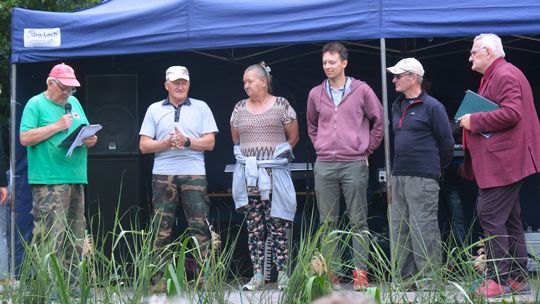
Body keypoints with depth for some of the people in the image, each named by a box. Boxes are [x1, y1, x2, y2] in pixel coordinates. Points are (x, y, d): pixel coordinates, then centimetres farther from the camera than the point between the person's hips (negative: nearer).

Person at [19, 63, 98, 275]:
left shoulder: (74, 103, 18)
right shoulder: (36, 104, -1)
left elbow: (86, 132, 24)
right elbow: (25, 138, -12)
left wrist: (91, 140, 0)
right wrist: (57, 126, -14)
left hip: (76, 179, 7)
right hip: (48, 182, -7)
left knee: (75, 241, 9)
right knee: (51, 241, -12)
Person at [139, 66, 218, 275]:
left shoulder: (201, 108, 12)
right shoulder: (154, 110, 13)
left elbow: (210, 142, 4)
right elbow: (144, 146, 6)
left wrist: (187, 141, -11)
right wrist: (166, 143, -10)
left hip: (194, 174, -1)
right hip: (163, 175, 1)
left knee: (200, 227, -5)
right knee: (162, 228, 0)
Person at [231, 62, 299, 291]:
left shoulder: (281, 105, 0)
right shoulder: (240, 108, 10)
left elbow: (293, 137, 5)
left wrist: (277, 154, 7)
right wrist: (246, 157, 11)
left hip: (275, 175, -3)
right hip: (248, 175, 3)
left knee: (278, 225, -4)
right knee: (253, 226, 5)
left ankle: (282, 273, 3)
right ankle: (257, 274, 9)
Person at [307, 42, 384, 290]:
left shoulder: (361, 90, 0)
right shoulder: (316, 94, 9)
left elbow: (379, 121, 6)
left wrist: (366, 150, 4)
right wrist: (320, 148, 12)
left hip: (354, 165, -3)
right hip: (324, 166, 3)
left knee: (358, 221, 0)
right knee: (327, 222, 6)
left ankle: (360, 272, 3)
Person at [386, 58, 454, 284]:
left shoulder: (432, 107, -5)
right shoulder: (397, 106, 17)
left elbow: (447, 143, -3)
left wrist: (436, 169, 6)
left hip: (422, 178, -8)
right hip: (398, 176, 8)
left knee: (424, 228, -9)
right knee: (399, 229, 8)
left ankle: (430, 278, -4)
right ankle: (406, 277, 15)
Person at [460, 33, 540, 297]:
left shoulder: (504, 75, -13)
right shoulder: (494, 76, 20)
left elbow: (511, 113, -25)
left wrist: (474, 121, -17)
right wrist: (472, 122, 13)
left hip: (502, 162, -11)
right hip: (500, 163, 11)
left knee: (491, 217, -12)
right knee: (509, 221, 12)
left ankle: (498, 281, -10)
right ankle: (518, 278, 18)